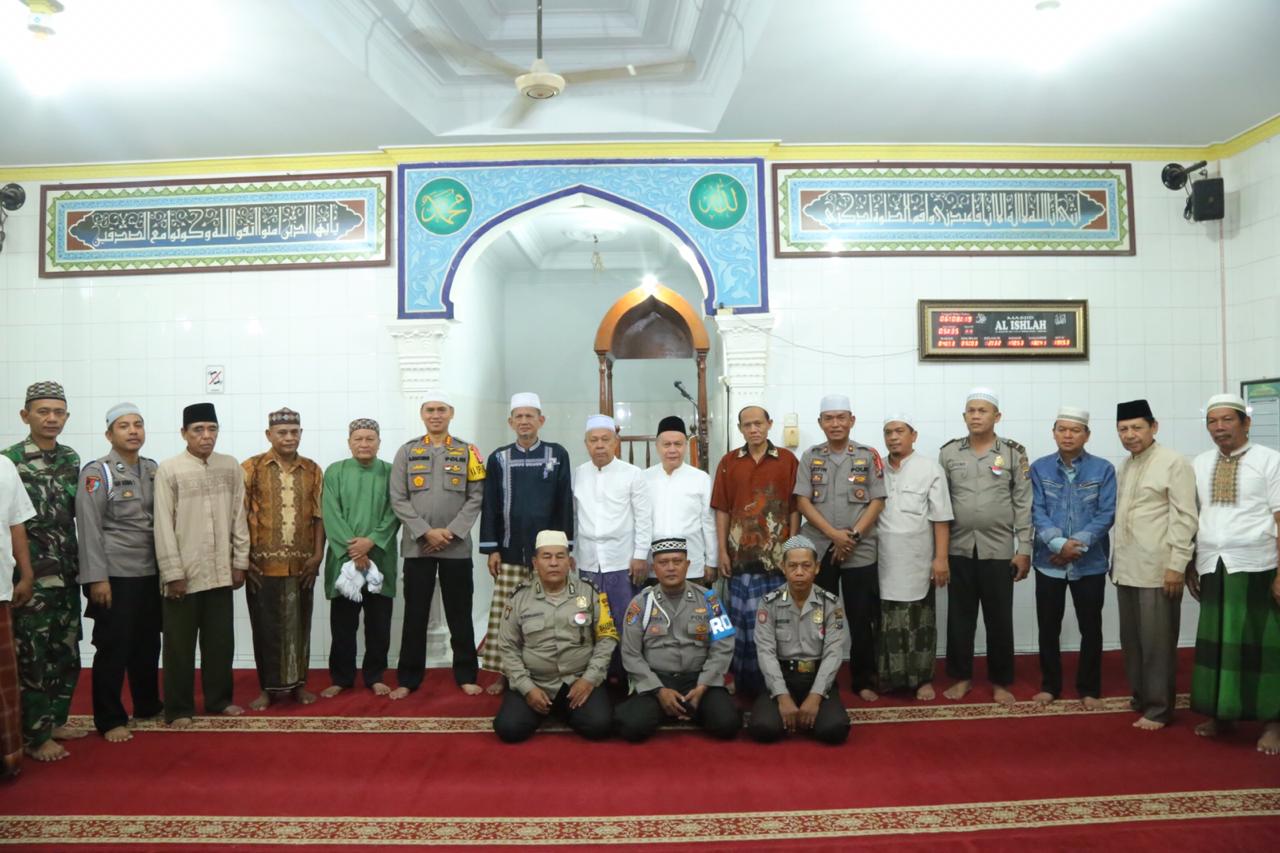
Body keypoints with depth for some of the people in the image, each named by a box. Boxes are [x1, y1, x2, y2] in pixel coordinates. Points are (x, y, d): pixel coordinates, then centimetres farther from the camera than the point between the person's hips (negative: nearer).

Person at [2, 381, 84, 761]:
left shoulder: (71, 458, 7)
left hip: (67, 572, 6)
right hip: (31, 575, -6)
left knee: (67, 654, 14)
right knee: (34, 658, 2)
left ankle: (56, 720, 28)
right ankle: (36, 736, 13)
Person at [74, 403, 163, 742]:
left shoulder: (152, 469, 9)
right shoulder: (96, 472, -7)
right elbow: (89, 528, -11)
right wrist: (97, 578, -15)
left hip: (150, 573, 5)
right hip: (116, 574, -5)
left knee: (148, 644, 14)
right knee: (113, 647, 3)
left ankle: (148, 704, 30)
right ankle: (110, 719, 14)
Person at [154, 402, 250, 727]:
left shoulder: (231, 467, 3)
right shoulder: (168, 470, -7)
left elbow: (239, 517, 6)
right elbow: (163, 526, -8)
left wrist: (240, 562, 4)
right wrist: (173, 573, -11)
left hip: (221, 572, 3)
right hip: (185, 573, -3)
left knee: (220, 641, 13)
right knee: (180, 645, 7)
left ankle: (218, 698, 28)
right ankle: (179, 708, 19)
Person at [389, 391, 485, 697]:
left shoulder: (467, 452, 5)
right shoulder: (407, 452, 6)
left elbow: (476, 497, -1)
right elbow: (398, 499, -1)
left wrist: (451, 532, -11)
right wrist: (426, 532, -11)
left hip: (457, 546, 0)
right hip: (417, 546, 0)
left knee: (460, 614, 6)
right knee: (415, 615, 6)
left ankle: (466, 676, 17)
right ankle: (408, 679, 15)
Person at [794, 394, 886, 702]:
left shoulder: (868, 456, 3)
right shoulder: (810, 457, 6)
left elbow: (877, 502, -2)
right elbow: (802, 501, -1)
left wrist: (853, 535, -12)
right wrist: (834, 534, -12)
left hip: (860, 551, -1)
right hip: (818, 549, 1)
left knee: (862, 619, 4)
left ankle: (864, 681, 18)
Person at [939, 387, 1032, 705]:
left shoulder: (1014, 453, 0)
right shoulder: (948, 452, 4)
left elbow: (1024, 504, -1)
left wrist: (1025, 549, -5)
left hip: (999, 550, -1)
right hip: (958, 549, 2)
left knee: (999, 619, 7)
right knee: (959, 616, 9)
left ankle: (1000, 682, 20)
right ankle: (962, 677, 22)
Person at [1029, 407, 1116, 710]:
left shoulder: (1103, 469, -2)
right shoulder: (1039, 468, 2)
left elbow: (1107, 514, -7)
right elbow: (1037, 512, -5)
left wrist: (1078, 544, -17)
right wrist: (1059, 543, -19)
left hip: (1090, 562, -1)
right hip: (1049, 561, 1)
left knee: (1090, 628, 9)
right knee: (1048, 627, 9)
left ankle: (1089, 689, 23)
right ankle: (1050, 685, 24)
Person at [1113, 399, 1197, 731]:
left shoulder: (1174, 462, -6)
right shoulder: (1123, 467, 15)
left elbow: (1184, 517, -11)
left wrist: (1177, 565, -15)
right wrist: (1114, 559, 13)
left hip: (1158, 569, -7)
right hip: (1126, 569, 7)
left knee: (1156, 641, 0)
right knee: (1131, 639, 13)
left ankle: (1158, 709, 10)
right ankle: (1140, 697, 25)